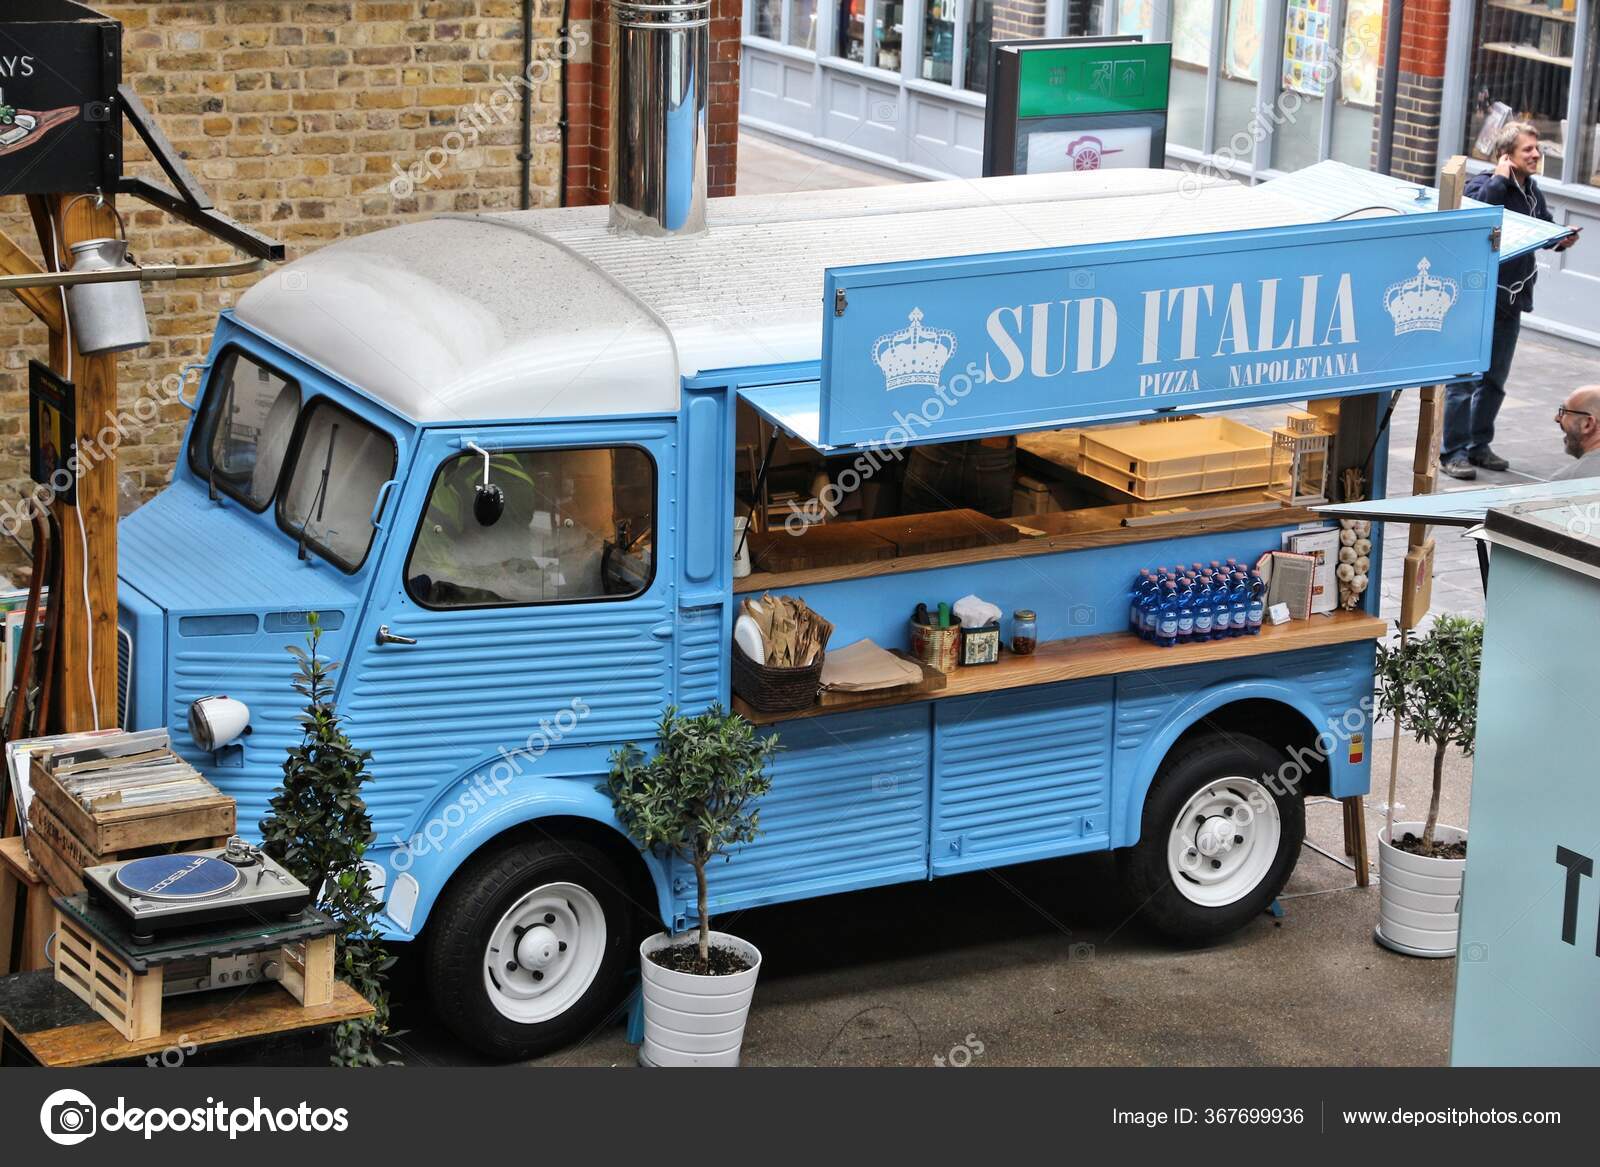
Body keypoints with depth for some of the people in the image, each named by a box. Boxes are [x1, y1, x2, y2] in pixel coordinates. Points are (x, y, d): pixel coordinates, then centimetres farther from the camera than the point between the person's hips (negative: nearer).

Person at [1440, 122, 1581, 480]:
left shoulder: (1532, 191, 9)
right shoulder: (1483, 185, -13)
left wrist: (1560, 239, -1)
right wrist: (1499, 179, -25)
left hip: (1511, 301, 8)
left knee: (1494, 380, 16)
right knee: (1465, 378, -6)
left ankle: (1478, 446, 27)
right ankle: (1452, 452, -1)